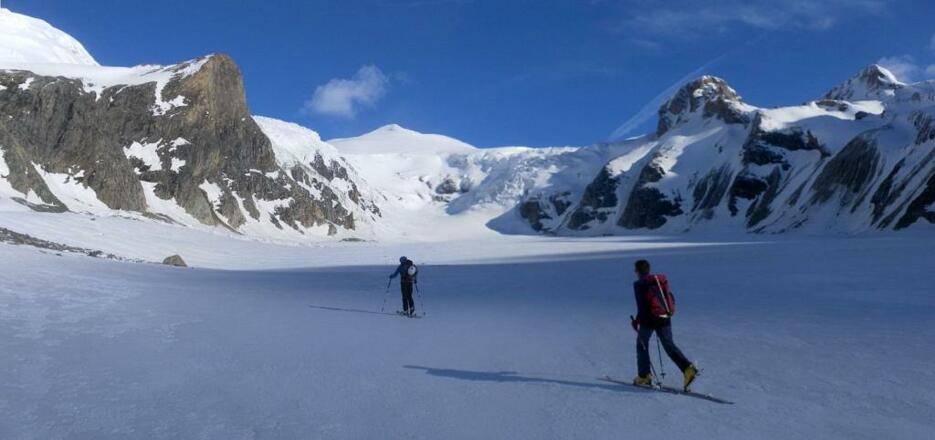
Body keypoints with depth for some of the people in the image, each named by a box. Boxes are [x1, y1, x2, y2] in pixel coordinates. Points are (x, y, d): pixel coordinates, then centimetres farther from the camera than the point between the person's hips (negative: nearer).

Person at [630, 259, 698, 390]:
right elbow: (671, 299, 15)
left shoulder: (639, 284, -5)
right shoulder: (661, 281, 14)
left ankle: (644, 376, 15)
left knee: (642, 345, 13)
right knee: (669, 345, 5)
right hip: (665, 319, 5)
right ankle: (688, 368, -15)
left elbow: (642, 306, -13)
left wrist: (636, 321, -4)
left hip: (650, 318, -5)